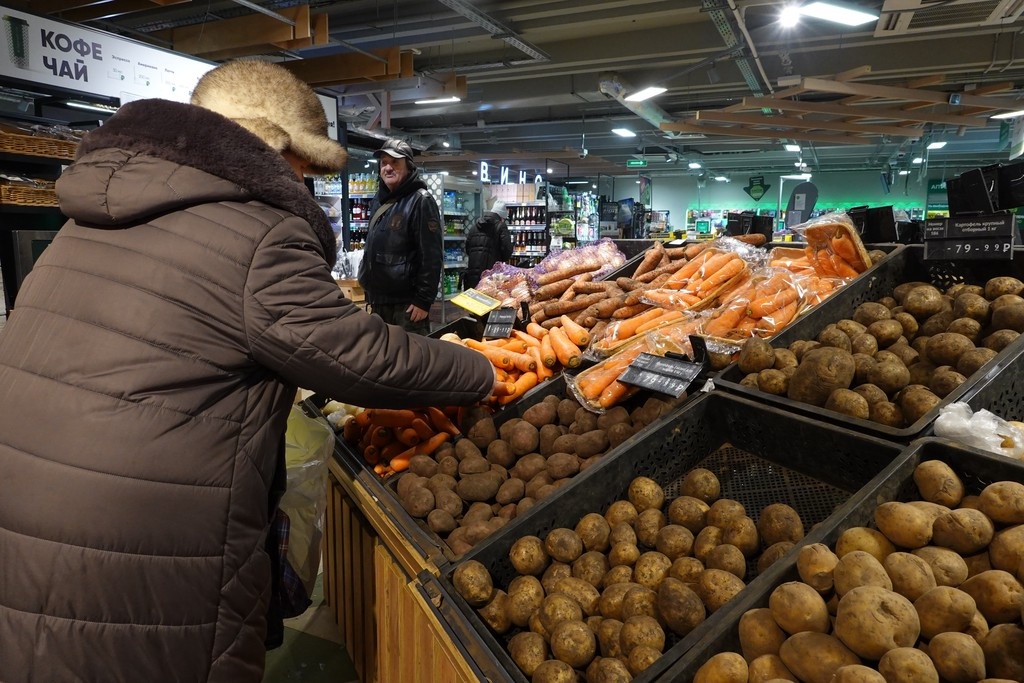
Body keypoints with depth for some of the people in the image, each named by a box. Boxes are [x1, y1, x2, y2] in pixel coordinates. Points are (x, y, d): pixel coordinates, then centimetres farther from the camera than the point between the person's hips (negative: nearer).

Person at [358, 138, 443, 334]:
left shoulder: (420, 201, -10)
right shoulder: (378, 201, 14)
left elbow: (432, 257, -16)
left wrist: (423, 301, -19)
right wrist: (370, 295, 18)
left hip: (407, 304, -8)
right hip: (378, 302, 8)